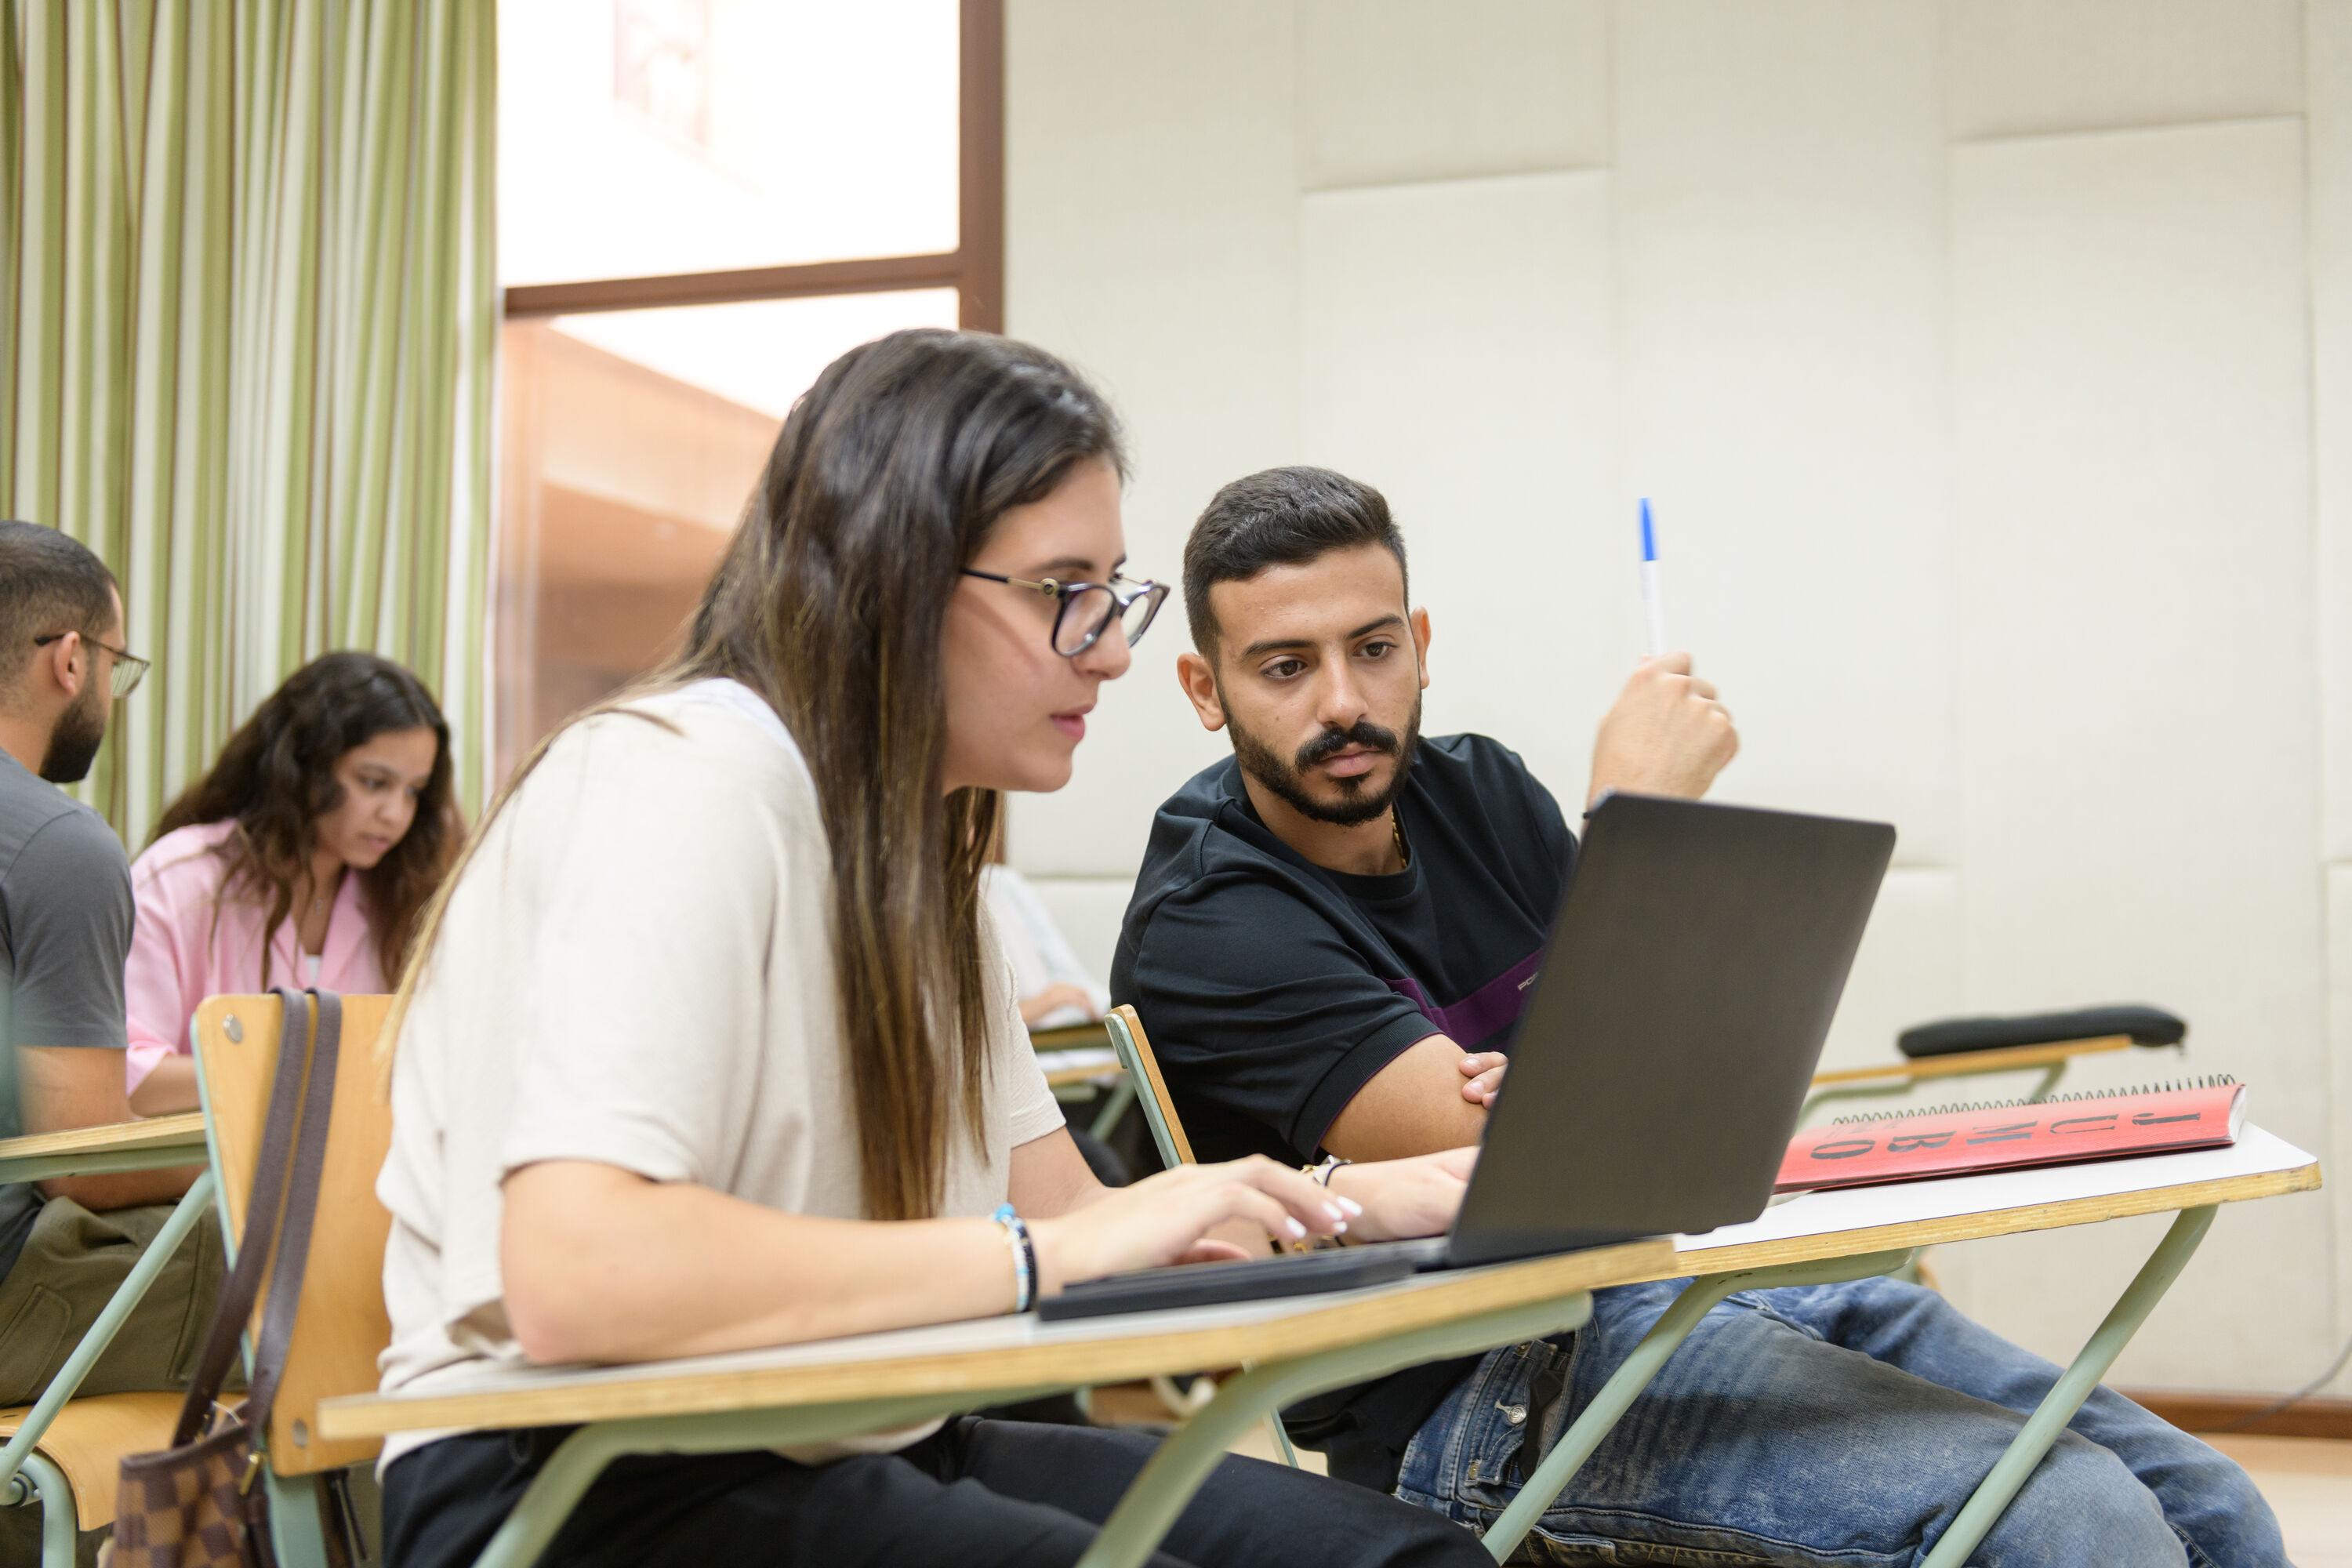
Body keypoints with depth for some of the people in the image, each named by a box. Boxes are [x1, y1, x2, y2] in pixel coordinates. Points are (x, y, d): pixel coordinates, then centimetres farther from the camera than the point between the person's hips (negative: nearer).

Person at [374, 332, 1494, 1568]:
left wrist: (1371, 1199, 1)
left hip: (850, 1451, 9)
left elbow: (1070, 1212, 15)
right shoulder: (684, 785, -17)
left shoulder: (915, 837, 15)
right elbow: (570, 1276, -31)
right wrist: (1049, 1253, -26)